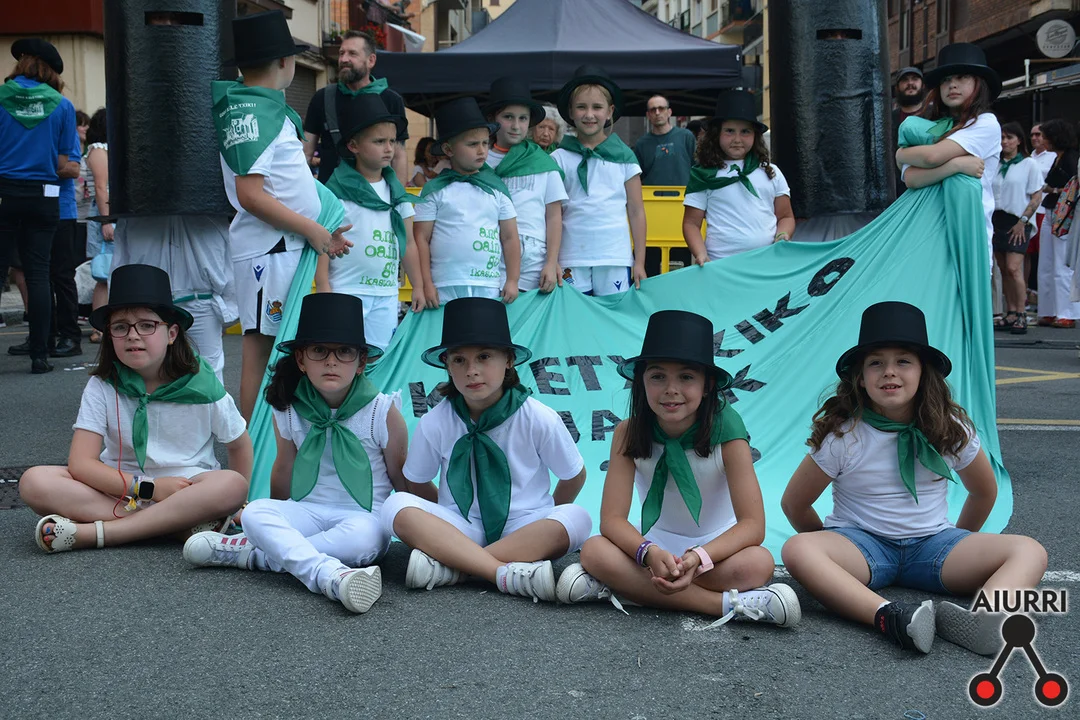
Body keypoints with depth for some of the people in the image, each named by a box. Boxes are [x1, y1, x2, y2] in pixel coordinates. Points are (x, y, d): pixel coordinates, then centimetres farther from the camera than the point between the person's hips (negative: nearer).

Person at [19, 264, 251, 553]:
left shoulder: (201, 387, -6)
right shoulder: (102, 387, -4)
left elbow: (239, 444, 8)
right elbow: (80, 463, -11)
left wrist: (237, 503, 0)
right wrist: (149, 487, -21)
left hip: (187, 490, -1)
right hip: (118, 491, 1)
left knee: (230, 485, -34)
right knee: (34, 482, -23)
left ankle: (89, 533, -30)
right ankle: (178, 524, -28)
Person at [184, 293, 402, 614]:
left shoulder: (383, 411, -8)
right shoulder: (289, 410, 0)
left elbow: (402, 477, 4)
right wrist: (279, 522, 27)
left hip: (365, 517, -3)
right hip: (307, 511, 3)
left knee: (363, 536, -37)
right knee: (255, 511, -26)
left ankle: (252, 553, -27)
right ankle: (329, 574, -45)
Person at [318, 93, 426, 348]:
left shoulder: (397, 193, 11)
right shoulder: (338, 190, -5)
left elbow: (408, 243, 14)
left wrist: (418, 286, 12)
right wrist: (323, 287, -11)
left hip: (387, 294, 5)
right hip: (347, 292, -5)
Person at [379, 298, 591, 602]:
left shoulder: (539, 419, -9)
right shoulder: (434, 423, -6)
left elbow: (574, 477, 4)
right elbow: (416, 484, 8)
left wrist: (547, 525, 9)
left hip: (523, 529, 0)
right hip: (458, 528, 1)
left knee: (577, 518, -31)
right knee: (397, 506, -26)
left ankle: (450, 567, -31)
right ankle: (508, 575, -37)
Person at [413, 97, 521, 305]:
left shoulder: (497, 189, 9)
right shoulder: (434, 191, 3)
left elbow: (510, 237, 10)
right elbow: (421, 238, 1)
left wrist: (512, 281, 4)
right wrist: (426, 284, -5)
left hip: (490, 288, 2)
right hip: (446, 288, -2)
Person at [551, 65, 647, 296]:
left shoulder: (624, 157, 6)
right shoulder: (559, 159, 4)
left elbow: (636, 212, 9)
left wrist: (640, 263, 6)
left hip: (616, 259, 0)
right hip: (572, 260, 0)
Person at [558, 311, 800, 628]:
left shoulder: (726, 429, -18)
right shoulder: (629, 433, -13)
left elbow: (753, 524, -23)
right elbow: (612, 518, -18)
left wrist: (697, 558, -40)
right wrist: (650, 554, -40)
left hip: (716, 545, -2)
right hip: (656, 542, 2)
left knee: (758, 563, -34)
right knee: (594, 551, -31)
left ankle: (626, 585, -26)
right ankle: (729, 604, -29)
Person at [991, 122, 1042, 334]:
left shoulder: (1028, 164, -2)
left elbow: (1037, 196, -4)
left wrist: (1023, 221, -11)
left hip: (1017, 222, -5)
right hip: (996, 220, 5)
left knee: (1013, 268, -15)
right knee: (1003, 269, 6)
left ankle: (1021, 315, -10)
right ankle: (1010, 314, 12)